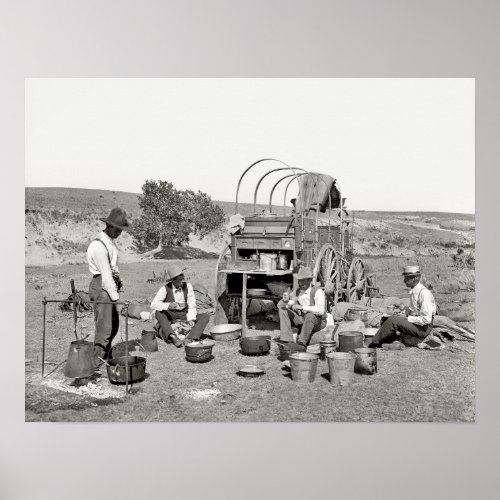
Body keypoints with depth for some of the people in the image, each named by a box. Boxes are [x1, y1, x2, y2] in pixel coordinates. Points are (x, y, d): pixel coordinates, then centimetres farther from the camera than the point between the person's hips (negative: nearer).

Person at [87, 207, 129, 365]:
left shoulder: (111, 241, 14)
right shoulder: (99, 245, -17)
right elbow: (105, 274, -21)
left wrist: (119, 281, 9)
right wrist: (116, 297, -21)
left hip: (110, 284, 10)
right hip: (101, 287, -10)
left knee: (114, 324, 16)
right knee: (104, 326, -8)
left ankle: (106, 356, 30)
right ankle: (97, 361, 1)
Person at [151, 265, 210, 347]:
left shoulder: (188, 286, -7)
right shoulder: (165, 289, -13)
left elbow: (192, 305, -6)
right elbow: (154, 304, -24)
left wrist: (191, 319, -22)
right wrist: (168, 306, -42)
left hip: (184, 316, 3)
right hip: (169, 316, -2)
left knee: (205, 316, -18)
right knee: (158, 312, -33)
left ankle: (189, 339, -37)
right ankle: (173, 337, -49)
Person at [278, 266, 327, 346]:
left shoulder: (318, 292, -21)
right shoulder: (297, 291, -2)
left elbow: (320, 310, -37)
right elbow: (280, 305, 0)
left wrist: (302, 307, -38)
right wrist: (285, 300, -24)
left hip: (318, 322, -6)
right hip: (302, 320, 6)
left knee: (310, 315, -39)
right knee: (282, 309, -10)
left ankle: (301, 343, -24)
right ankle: (286, 340, -18)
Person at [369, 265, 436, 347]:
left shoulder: (424, 293, -22)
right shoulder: (413, 291, 7)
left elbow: (426, 319, -24)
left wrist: (407, 318, -18)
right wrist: (403, 314, 2)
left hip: (423, 328, -9)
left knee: (393, 320, -21)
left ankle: (374, 343, -10)